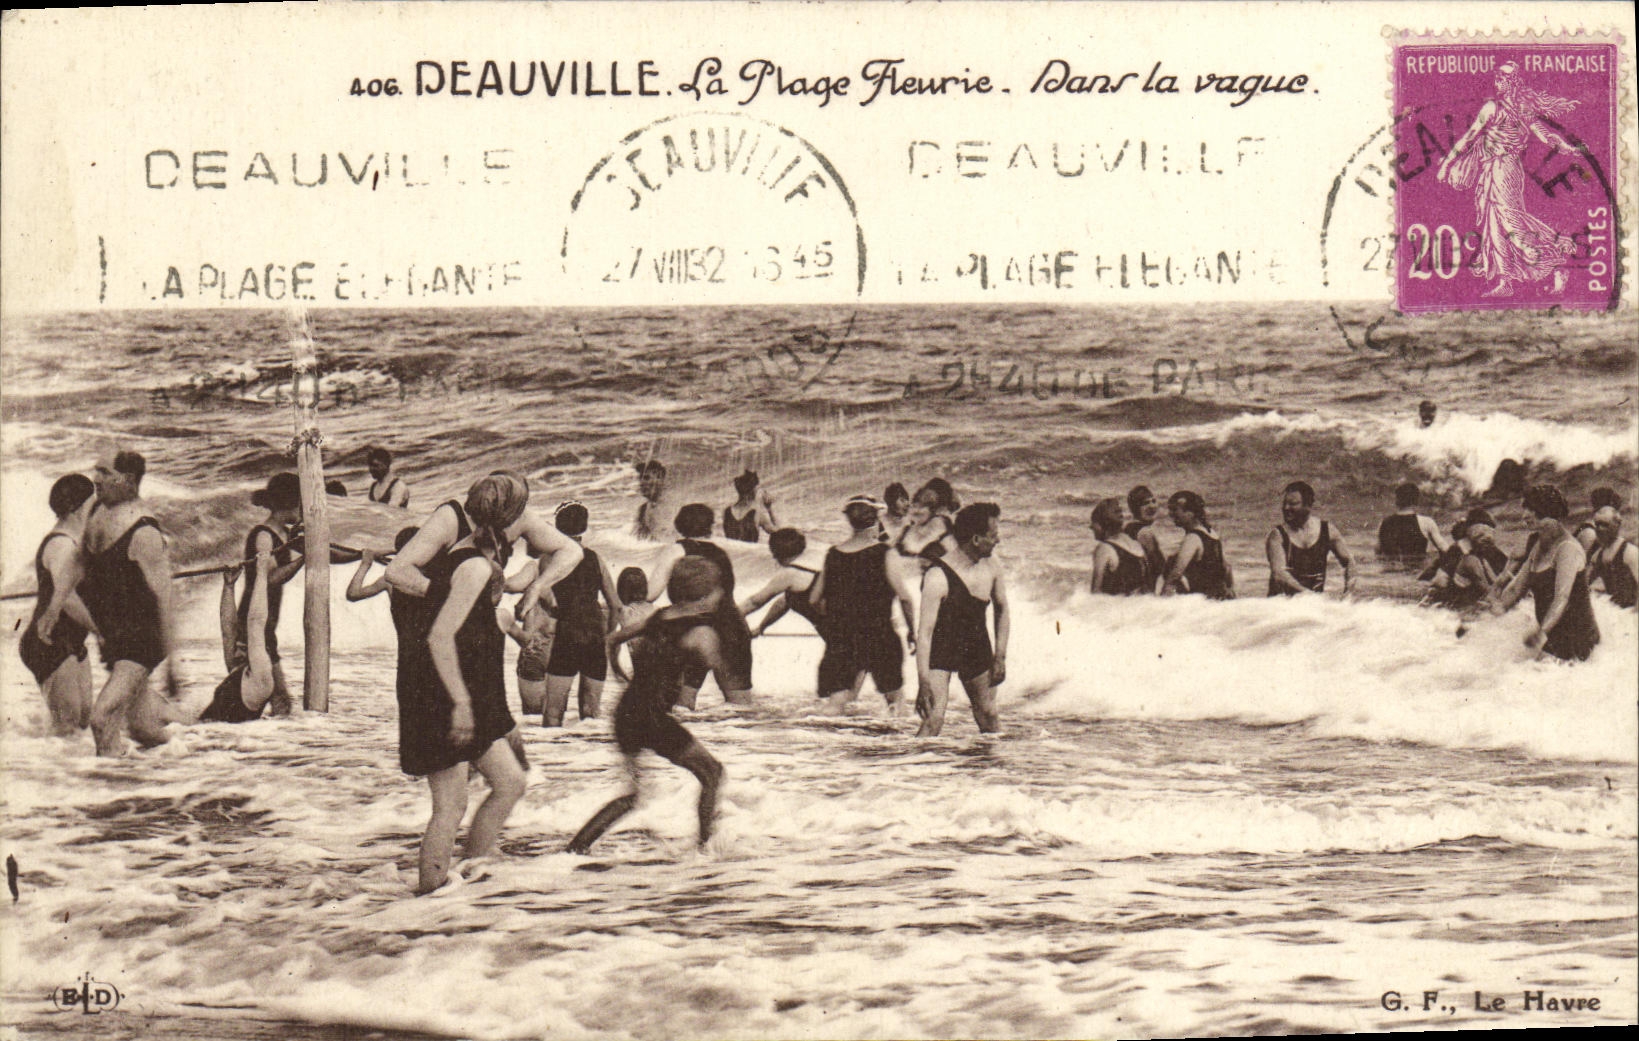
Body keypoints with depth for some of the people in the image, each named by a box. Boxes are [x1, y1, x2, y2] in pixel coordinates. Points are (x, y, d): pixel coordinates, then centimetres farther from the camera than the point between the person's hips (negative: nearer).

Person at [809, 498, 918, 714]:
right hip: (879, 637, -3)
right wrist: (912, 630, 5)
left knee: (836, 702, 2)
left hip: (840, 639, 3)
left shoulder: (833, 554, 4)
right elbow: (904, 597, -9)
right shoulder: (883, 554, -8)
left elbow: (814, 598, 11)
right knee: (895, 696, 15)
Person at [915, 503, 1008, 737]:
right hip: (940, 651, -5)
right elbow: (925, 632, -26)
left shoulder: (991, 568, -7)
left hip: (978, 650, 5)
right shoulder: (938, 577, -27)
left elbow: (1002, 610, 11)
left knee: (988, 717, 12)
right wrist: (923, 681, -29)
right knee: (934, 720, -18)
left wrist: (1000, 656, 6)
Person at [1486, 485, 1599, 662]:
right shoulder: (1538, 546, 14)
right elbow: (1517, 587, 12)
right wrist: (1501, 604, -11)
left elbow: (1562, 598, -24)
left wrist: (1542, 633, -36)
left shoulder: (1568, 549, -14)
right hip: (1552, 638, 8)